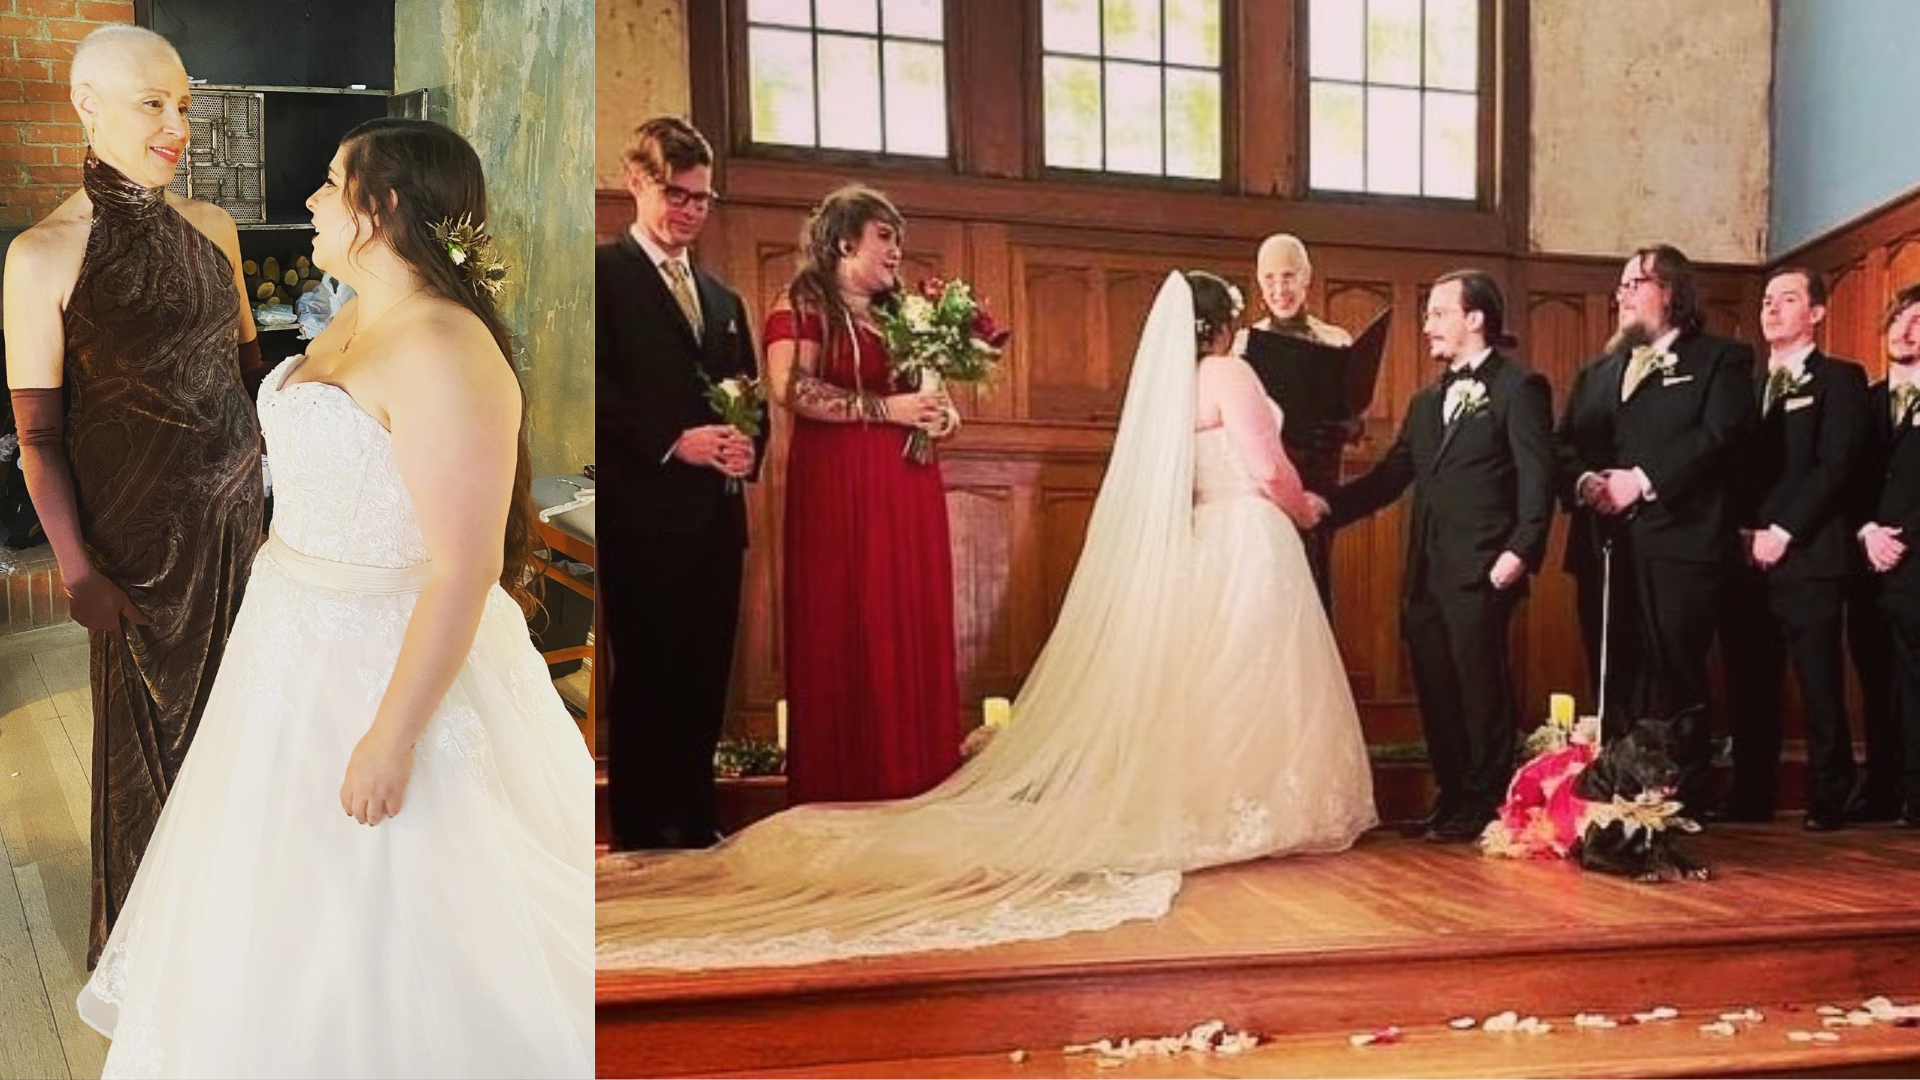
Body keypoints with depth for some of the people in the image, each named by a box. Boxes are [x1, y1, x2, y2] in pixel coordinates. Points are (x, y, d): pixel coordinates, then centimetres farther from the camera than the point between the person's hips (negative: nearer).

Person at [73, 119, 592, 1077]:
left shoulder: (444, 354, -26)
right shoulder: (354, 322, 5)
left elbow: (467, 570, -28)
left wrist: (391, 738, -25)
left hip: (388, 662, -10)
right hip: (302, 641, 10)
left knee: (382, 916, 8)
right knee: (283, 883, 27)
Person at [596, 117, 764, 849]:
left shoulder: (723, 299, 22)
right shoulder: (603, 272, -1)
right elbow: (598, 392, -11)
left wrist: (748, 449, -1)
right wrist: (675, 443, -19)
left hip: (718, 515, 7)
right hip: (644, 515, -6)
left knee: (705, 682, 10)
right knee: (646, 681, -1)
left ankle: (696, 825, 20)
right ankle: (639, 835, 9)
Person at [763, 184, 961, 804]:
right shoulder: (804, 305, 0)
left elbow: (923, 395, 29)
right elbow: (791, 388, -15)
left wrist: (942, 415, 5)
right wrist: (885, 410, -15)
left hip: (909, 487, 7)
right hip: (838, 487, -7)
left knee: (915, 627, 3)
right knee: (846, 633, -7)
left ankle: (912, 782, 9)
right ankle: (846, 788, 0)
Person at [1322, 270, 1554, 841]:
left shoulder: (1519, 386, -2)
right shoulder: (1427, 400, 20)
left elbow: (1538, 477, -10)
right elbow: (1390, 476, 16)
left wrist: (1520, 551, -19)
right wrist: (1328, 506, 4)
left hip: (1481, 571, -7)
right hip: (1427, 572, 7)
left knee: (1480, 686, 0)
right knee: (1436, 690, 10)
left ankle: (1484, 805, 11)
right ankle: (1451, 800, 21)